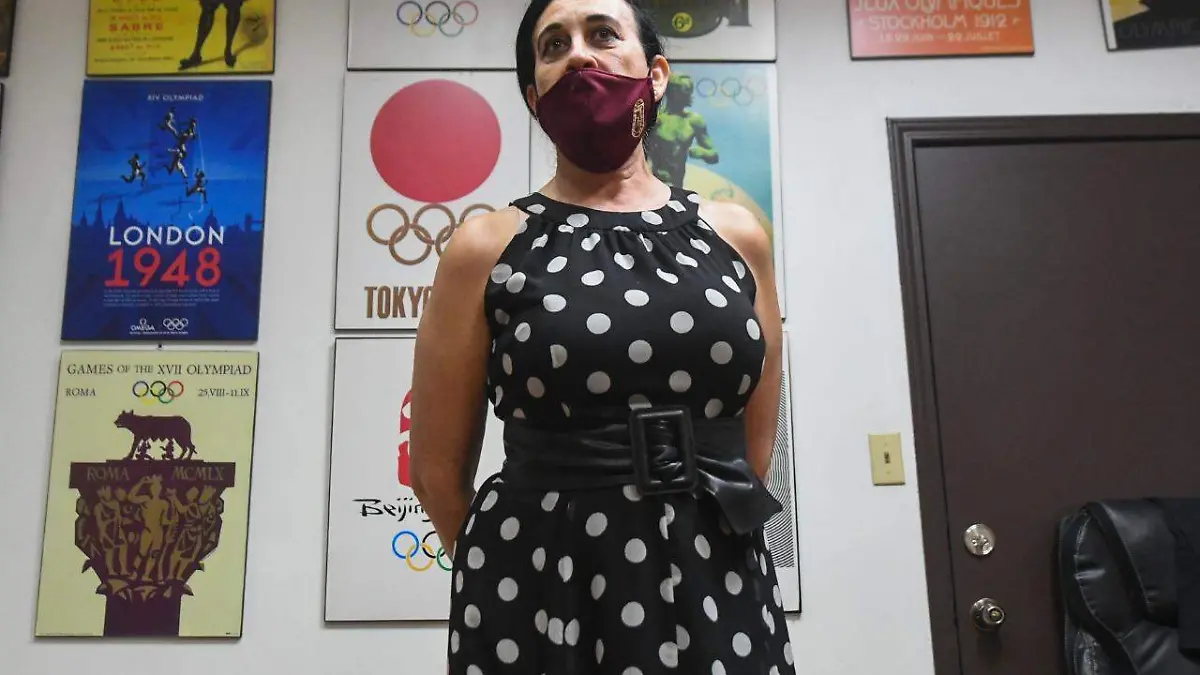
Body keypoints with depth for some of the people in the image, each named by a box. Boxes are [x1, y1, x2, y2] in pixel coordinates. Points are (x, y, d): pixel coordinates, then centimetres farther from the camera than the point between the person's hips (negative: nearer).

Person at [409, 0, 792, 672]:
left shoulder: (736, 235, 4)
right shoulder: (488, 246, -2)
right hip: (541, 592, -2)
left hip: (718, 592, 3)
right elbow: (438, 465, 2)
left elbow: (757, 443, 11)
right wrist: (514, 571, 10)